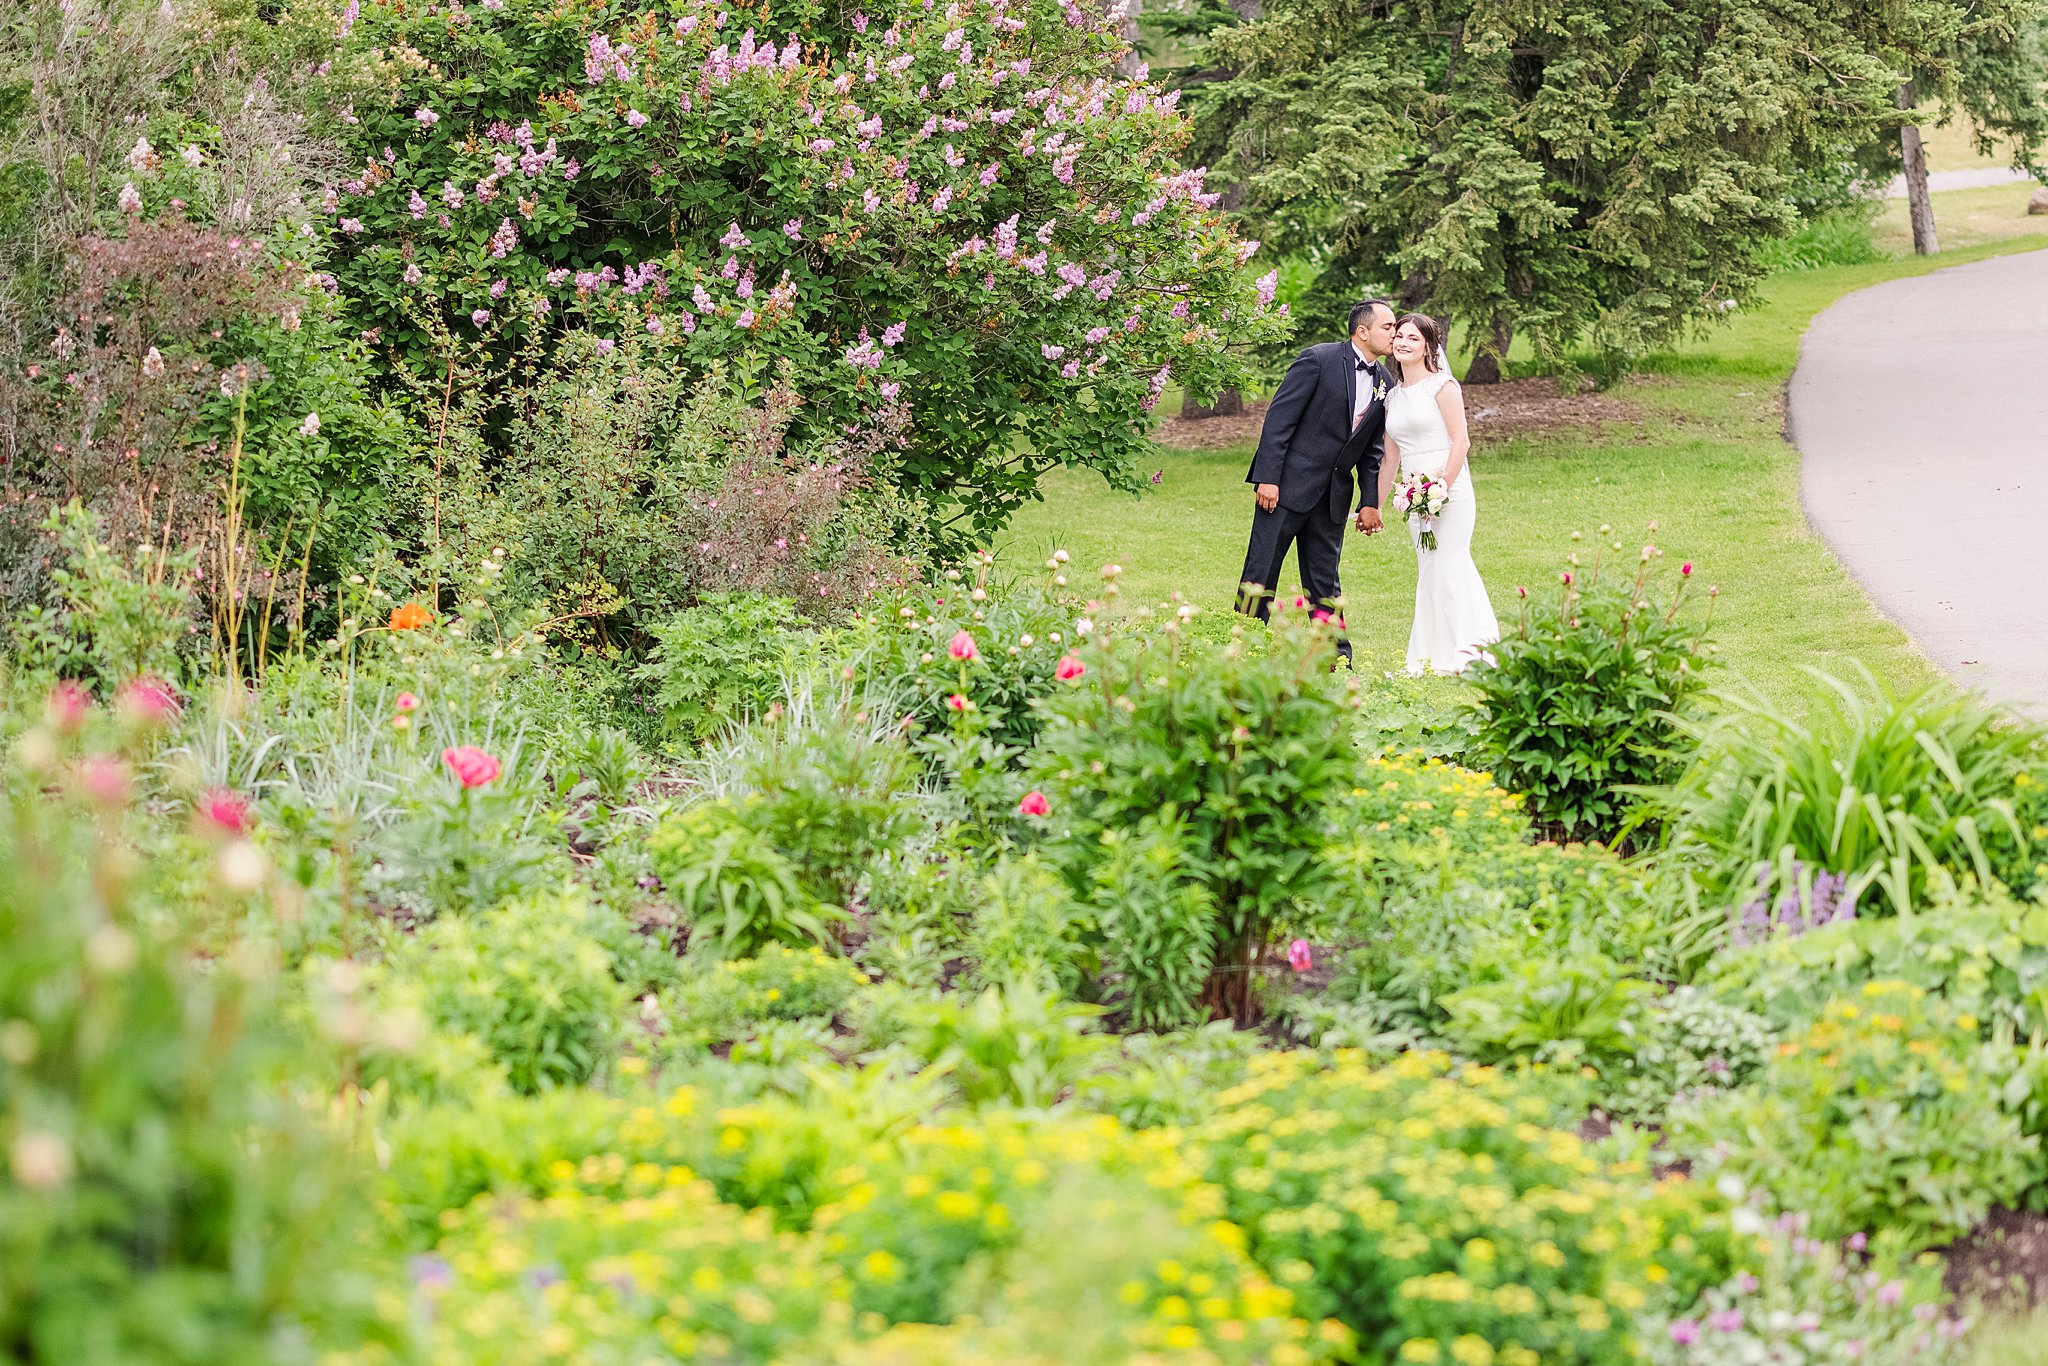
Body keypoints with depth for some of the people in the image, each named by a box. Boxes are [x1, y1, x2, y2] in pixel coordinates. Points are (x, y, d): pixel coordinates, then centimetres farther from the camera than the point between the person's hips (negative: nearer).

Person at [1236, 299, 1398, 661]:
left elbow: (1371, 448, 16)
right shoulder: (1318, 360, -10)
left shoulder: (1385, 382, 9)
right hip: (1288, 484, -6)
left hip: (1333, 496, 6)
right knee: (1261, 572, -3)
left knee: (1325, 581, 10)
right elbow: (1279, 418, -12)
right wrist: (1267, 478, -17)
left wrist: (1370, 501, 9)